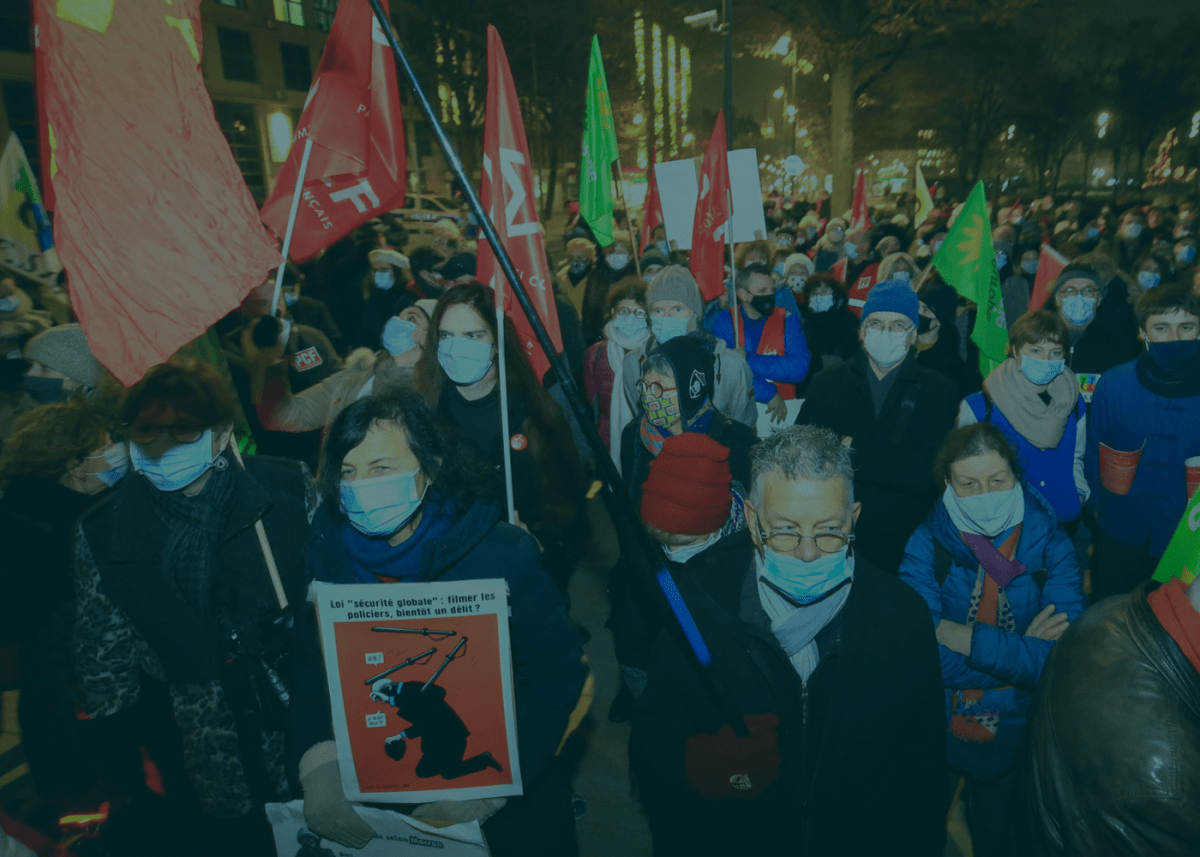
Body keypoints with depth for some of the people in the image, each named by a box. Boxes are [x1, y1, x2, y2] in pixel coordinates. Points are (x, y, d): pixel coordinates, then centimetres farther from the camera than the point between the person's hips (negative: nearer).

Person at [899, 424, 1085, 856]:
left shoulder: (1051, 546, -13)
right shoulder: (928, 544, -16)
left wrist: (959, 636, -27)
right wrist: (1020, 651, -23)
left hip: (1017, 738, 1)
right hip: (935, 737, 0)